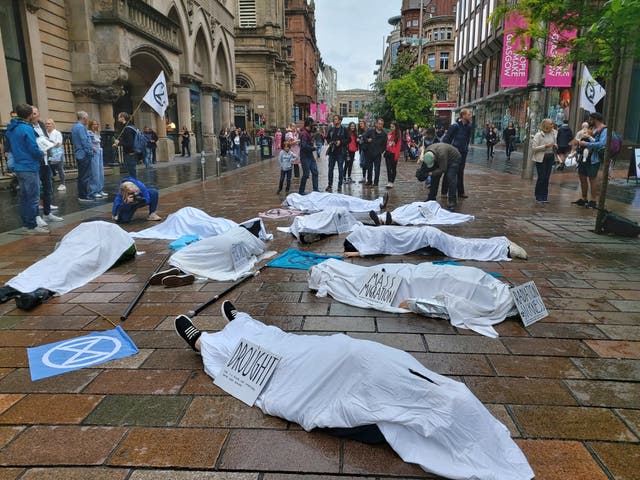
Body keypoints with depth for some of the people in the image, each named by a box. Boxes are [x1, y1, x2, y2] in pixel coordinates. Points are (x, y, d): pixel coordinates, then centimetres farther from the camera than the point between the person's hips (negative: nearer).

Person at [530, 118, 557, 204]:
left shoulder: (552, 134, 9)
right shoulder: (539, 135, -9)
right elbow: (534, 147, -14)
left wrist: (554, 146, 2)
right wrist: (545, 146, -20)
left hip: (550, 157, 6)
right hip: (541, 158, -6)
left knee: (547, 178, 7)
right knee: (541, 178, -5)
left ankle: (544, 197, 17)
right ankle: (538, 198, 6)